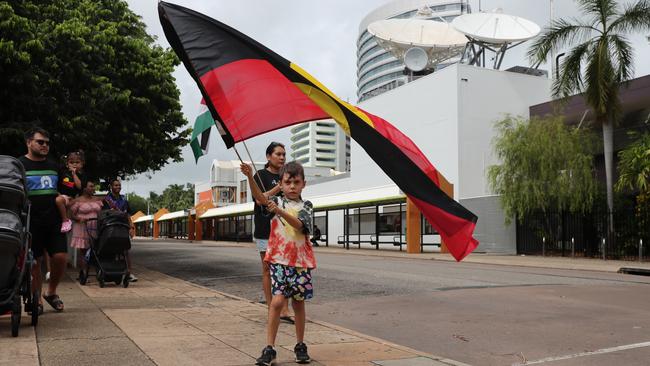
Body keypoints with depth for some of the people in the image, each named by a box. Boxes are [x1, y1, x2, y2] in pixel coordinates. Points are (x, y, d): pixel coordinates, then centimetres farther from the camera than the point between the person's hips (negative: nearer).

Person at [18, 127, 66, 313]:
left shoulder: (54, 166, 17)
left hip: (54, 221, 4)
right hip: (32, 222, -4)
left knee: (60, 257, -4)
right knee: (34, 262, 1)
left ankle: (51, 292, 17)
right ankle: (35, 300, 14)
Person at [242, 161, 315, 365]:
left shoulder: (306, 206, 6)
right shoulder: (277, 201, 5)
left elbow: (299, 224, -14)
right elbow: (260, 197, -17)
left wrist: (280, 212, -29)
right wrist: (250, 177, -33)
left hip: (301, 260, 1)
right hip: (279, 259, -1)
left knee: (298, 302, 10)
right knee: (277, 301, -11)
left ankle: (300, 346, 25)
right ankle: (269, 348, -2)